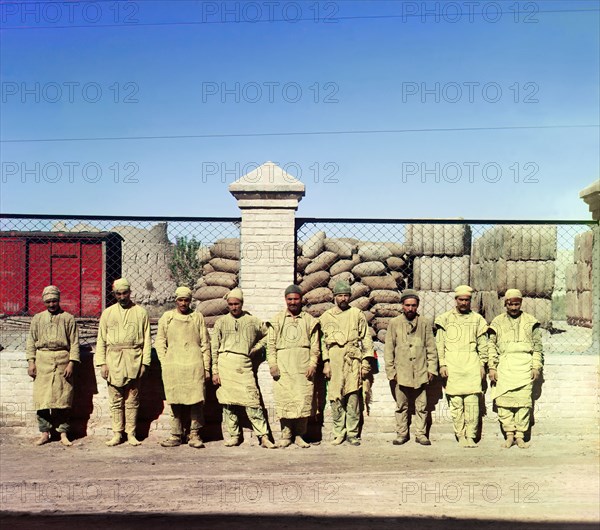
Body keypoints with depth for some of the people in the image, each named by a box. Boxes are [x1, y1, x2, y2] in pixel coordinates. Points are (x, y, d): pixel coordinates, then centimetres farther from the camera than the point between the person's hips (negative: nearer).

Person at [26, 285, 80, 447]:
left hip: (63, 360, -2)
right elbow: (31, 341, 12)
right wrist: (31, 362, 3)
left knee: (63, 397, 0)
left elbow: (74, 342, 3)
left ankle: (63, 433, 7)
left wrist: (71, 363, -6)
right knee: (42, 398, 0)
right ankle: (44, 433, 8)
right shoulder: (37, 319, 12)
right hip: (43, 360, 2)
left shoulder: (68, 318, 6)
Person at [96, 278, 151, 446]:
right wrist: (102, 363, 1)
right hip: (114, 360, 1)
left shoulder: (140, 312, 6)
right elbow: (101, 340, 9)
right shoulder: (108, 313, 9)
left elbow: (147, 339, 5)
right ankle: (117, 434, 10)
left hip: (133, 360, -1)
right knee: (116, 400, 4)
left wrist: (145, 362, -2)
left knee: (132, 400, 3)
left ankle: (131, 434, 9)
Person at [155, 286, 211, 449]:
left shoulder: (198, 317, 10)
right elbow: (159, 342, 13)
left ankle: (194, 434, 5)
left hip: (194, 365, -1)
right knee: (175, 401, 2)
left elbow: (205, 344, 11)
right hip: (173, 366, 1)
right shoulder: (167, 317, 11)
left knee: (196, 400, -5)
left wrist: (206, 368, 6)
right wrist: (164, 364, 3)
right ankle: (176, 435, 11)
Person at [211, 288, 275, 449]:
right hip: (225, 362, 1)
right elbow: (214, 348, 9)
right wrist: (215, 371, 2)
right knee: (228, 402, 3)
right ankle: (234, 436, 13)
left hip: (244, 364, -1)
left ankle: (264, 437, -7)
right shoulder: (221, 322, 11)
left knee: (252, 401, -8)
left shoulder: (253, 321, 11)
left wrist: (255, 349, 10)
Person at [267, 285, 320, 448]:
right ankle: (286, 435, 5)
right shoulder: (277, 320, 13)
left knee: (303, 401, -4)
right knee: (284, 401, -4)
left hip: (303, 367, 0)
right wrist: (272, 364, -2)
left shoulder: (310, 320, 13)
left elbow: (315, 346, 10)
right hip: (283, 367, 0)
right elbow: (271, 344, 9)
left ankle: (299, 435, 7)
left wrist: (313, 365, -2)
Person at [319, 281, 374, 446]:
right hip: (334, 361, 1)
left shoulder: (357, 314, 9)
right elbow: (322, 341, 11)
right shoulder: (326, 317, 12)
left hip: (353, 360, -1)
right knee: (335, 398, -1)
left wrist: (366, 362, 1)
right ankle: (339, 432, 9)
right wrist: (325, 363, 3)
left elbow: (366, 339, 8)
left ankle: (352, 433, 5)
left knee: (353, 397, -3)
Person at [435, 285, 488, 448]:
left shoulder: (477, 319, 10)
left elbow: (482, 344, 13)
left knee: (472, 402, -5)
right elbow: (440, 343, 7)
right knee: (456, 402, -1)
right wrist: (442, 364, 1)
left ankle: (471, 436, 2)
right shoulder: (446, 318, 7)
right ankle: (460, 436, 7)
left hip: (472, 364, 1)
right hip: (452, 365, 0)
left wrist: (482, 364, 7)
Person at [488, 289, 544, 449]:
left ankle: (520, 436, 2)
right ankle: (509, 434, 3)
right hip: (504, 365, 1)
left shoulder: (530, 321, 10)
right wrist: (492, 368, 3)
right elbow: (491, 346, 10)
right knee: (503, 400, -6)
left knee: (524, 401, -5)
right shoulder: (498, 322, 11)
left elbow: (537, 346, 11)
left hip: (525, 365, 0)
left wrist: (537, 367, 3)